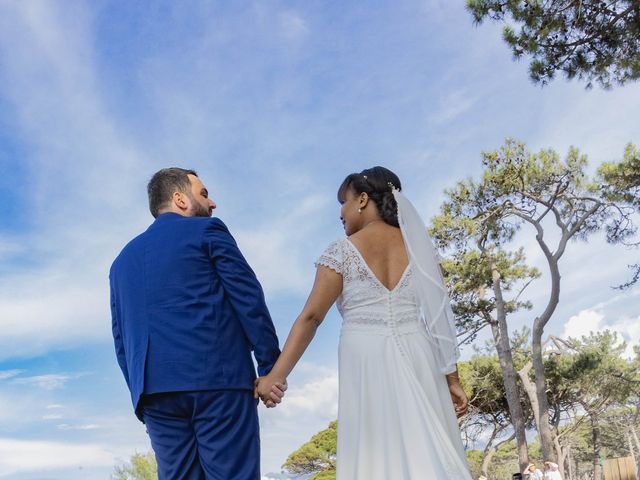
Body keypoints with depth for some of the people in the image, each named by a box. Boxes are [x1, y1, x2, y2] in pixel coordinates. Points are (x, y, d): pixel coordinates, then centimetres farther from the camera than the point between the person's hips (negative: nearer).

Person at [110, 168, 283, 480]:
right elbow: (249, 299, -3)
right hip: (217, 379, -5)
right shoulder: (207, 230, 6)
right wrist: (271, 367, -1)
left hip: (154, 391, 6)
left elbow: (121, 338, 20)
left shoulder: (122, 260, 22)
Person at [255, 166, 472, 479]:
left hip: (367, 365, -3)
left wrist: (276, 375, -3)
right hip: (418, 362, 4)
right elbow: (438, 315, 7)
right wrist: (451, 379, 10)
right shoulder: (416, 245, 10)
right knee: (429, 454, 7)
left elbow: (310, 317, -5)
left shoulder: (343, 250, 0)